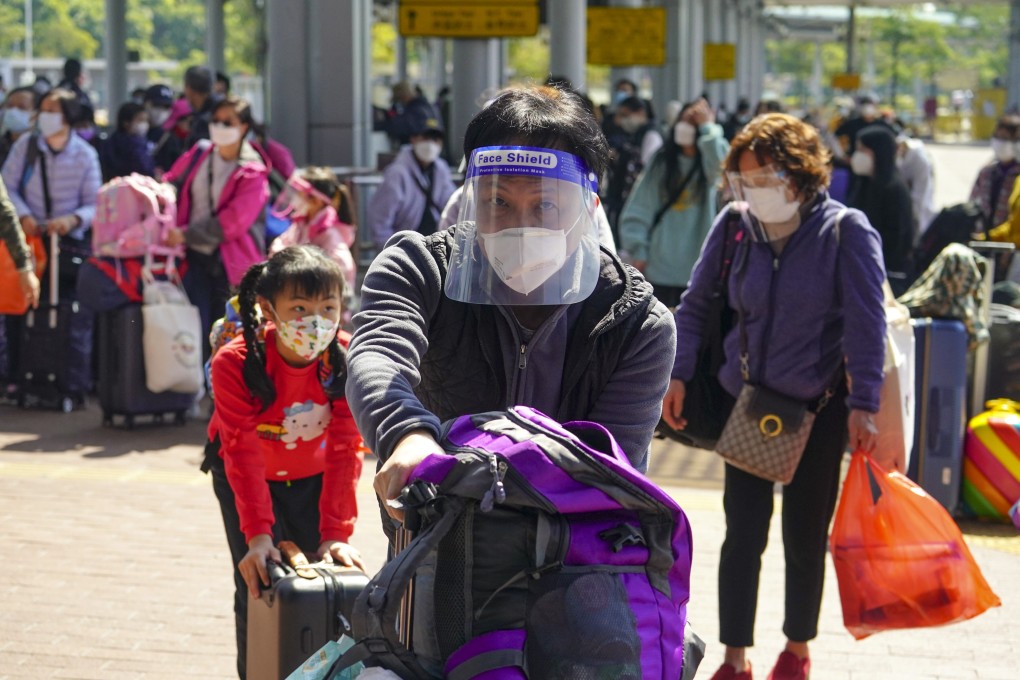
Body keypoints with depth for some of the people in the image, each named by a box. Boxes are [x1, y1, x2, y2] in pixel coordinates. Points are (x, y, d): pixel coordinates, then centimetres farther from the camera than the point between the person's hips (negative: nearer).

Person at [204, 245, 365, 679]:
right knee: (258, 586, -9)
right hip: (244, 477, -2)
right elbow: (243, 454, -31)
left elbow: (345, 450, -23)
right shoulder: (235, 364, -31)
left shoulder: (347, 359, -25)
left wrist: (336, 533, -29)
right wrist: (257, 535, -40)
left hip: (313, 476, 2)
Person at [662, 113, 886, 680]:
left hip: (819, 409, -2)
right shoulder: (734, 225, -3)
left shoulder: (847, 232, -12)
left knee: (805, 537, 9)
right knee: (743, 533, 1)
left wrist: (864, 404, -18)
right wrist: (678, 375, 3)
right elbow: (696, 304, 8)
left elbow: (867, 323, -13)